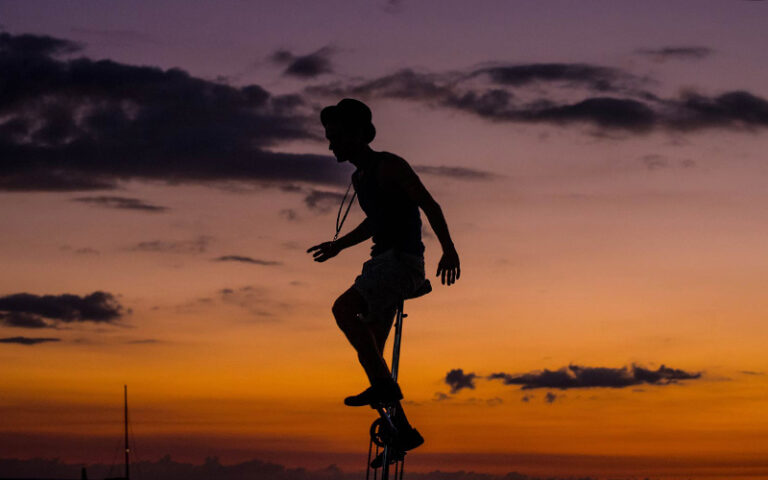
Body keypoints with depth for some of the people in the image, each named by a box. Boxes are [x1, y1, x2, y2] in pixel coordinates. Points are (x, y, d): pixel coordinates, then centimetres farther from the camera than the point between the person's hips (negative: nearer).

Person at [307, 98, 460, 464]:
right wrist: (339, 245, 36)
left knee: (343, 308, -27)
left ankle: (383, 385, -24)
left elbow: (429, 205, -14)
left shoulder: (389, 166, -8)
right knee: (368, 352, 4)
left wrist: (449, 250, -23)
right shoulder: (360, 177, 18)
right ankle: (402, 430, 8)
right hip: (384, 262, 9)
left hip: (403, 259, -9)